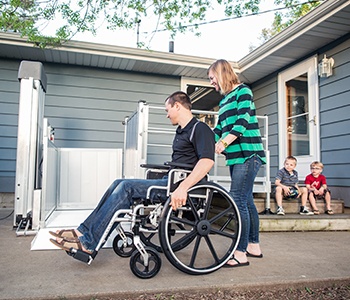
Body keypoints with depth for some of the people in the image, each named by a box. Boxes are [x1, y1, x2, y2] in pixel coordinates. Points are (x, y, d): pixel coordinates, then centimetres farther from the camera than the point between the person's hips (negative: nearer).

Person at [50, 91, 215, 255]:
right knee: (119, 184, 1)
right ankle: (84, 231, 1)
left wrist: (183, 188, -34)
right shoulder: (181, 131, 22)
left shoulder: (200, 129, -9)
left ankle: (88, 242, -15)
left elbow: (207, 161, -26)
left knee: (127, 187, -19)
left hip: (179, 186, -9)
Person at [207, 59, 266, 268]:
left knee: (237, 200, -12)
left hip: (247, 154, -9)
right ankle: (254, 246, 20)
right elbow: (219, 129, 22)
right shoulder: (224, 100, 22)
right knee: (246, 200, 10)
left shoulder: (243, 91, -3)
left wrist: (224, 142, -22)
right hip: (236, 156, 9)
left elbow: (243, 122, -16)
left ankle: (241, 253, -7)